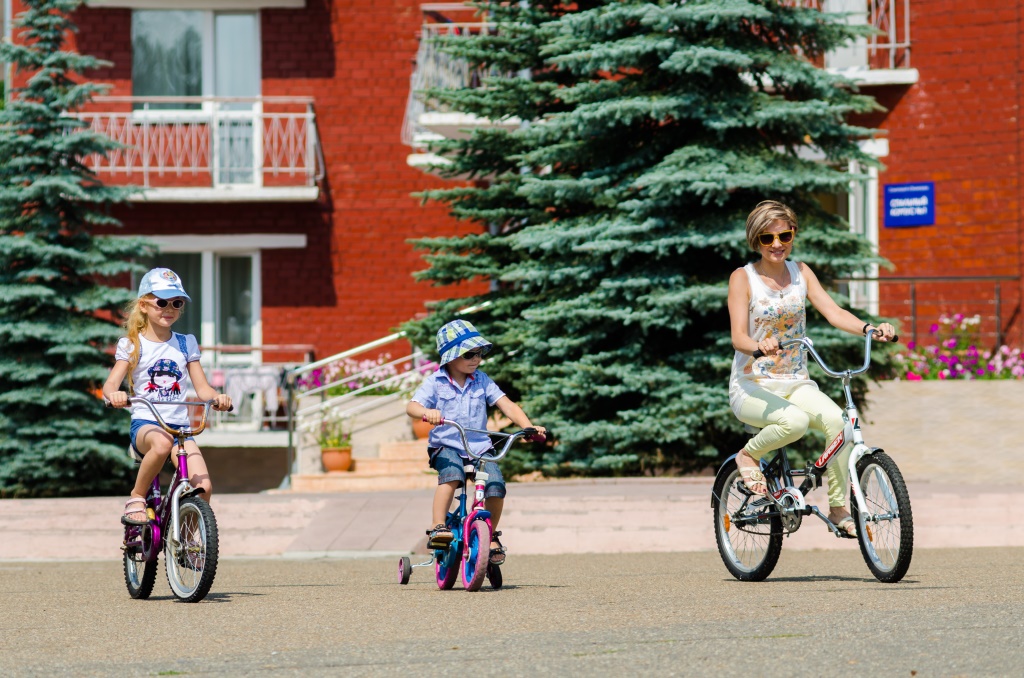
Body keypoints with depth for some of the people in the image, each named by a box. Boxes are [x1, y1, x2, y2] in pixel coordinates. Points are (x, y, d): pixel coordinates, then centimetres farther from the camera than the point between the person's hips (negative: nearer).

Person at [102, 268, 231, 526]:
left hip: (180, 426, 3)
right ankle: (136, 499, -19)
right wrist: (113, 395, -29)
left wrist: (217, 397, -12)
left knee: (203, 486, -19)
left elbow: (202, 387, 11)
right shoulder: (132, 344, 6)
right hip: (145, 423, -3)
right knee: (162, 443, -41)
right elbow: (110, 383, -5)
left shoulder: (186, 344, 15)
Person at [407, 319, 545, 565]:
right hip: (446, 446, -3)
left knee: (495, 485, -19)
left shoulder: (482, 381, 7)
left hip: (479, 447, 3)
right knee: (452, 473, -35)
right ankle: (438, 527, -31)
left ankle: (491, 536, 4)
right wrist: (427, 412, -39)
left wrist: (528, 426, -16)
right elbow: (412, 406, -15)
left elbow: (507, 405, 0)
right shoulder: (435, 382, -1)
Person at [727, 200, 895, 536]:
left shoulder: (800, 273, 8)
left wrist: (869, 328, -24)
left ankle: (838, 508, -15)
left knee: (836, 419, -27)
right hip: (752, 386, -4)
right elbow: (738, 338, -16)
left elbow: (833, 312, -4)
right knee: (794, 421, -36)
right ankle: (748, 455, -4)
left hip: (796, 385, 4)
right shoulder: (743, 278, -5)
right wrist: (760, 346, -39)